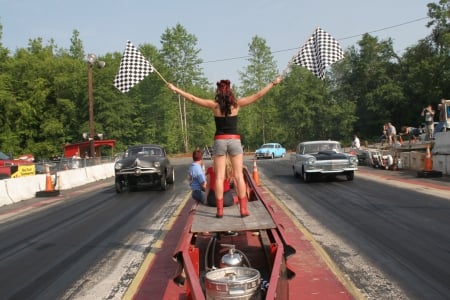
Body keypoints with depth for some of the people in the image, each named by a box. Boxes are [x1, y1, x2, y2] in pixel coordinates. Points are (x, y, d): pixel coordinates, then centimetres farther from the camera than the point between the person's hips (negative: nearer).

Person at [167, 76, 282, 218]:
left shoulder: (214, 105, -2)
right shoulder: (237, 104, -1)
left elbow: (193, 98, 0)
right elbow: (257, 95, 2)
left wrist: (176, 89, 8)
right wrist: (273, 83, 9)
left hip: (220, 141, 0)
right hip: (234, 140, 0)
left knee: (219, 177, 3)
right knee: (239, 176, 2)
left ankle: (220, 210, 2)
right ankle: (243, 209, 1)